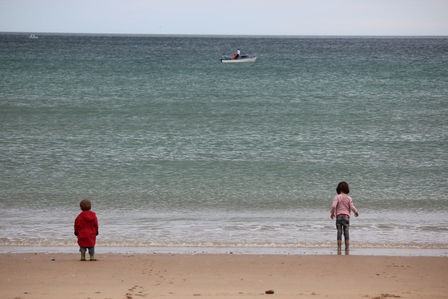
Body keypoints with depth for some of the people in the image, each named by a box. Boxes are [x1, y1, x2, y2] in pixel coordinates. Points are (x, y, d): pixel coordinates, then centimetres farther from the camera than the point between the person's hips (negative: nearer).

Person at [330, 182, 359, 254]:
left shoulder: (337, 197, -4)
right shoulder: (349, 198, 2)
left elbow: (333, 206, -16)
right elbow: (352, 207, -3)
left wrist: (332, 213, 2)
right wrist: (356, 212, 17)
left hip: (339, 216, -1)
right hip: (346, 216, 1)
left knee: (339, 233, 0)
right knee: (346, 233, 5)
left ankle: (339, 250, -4)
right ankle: (347, 250, 4)